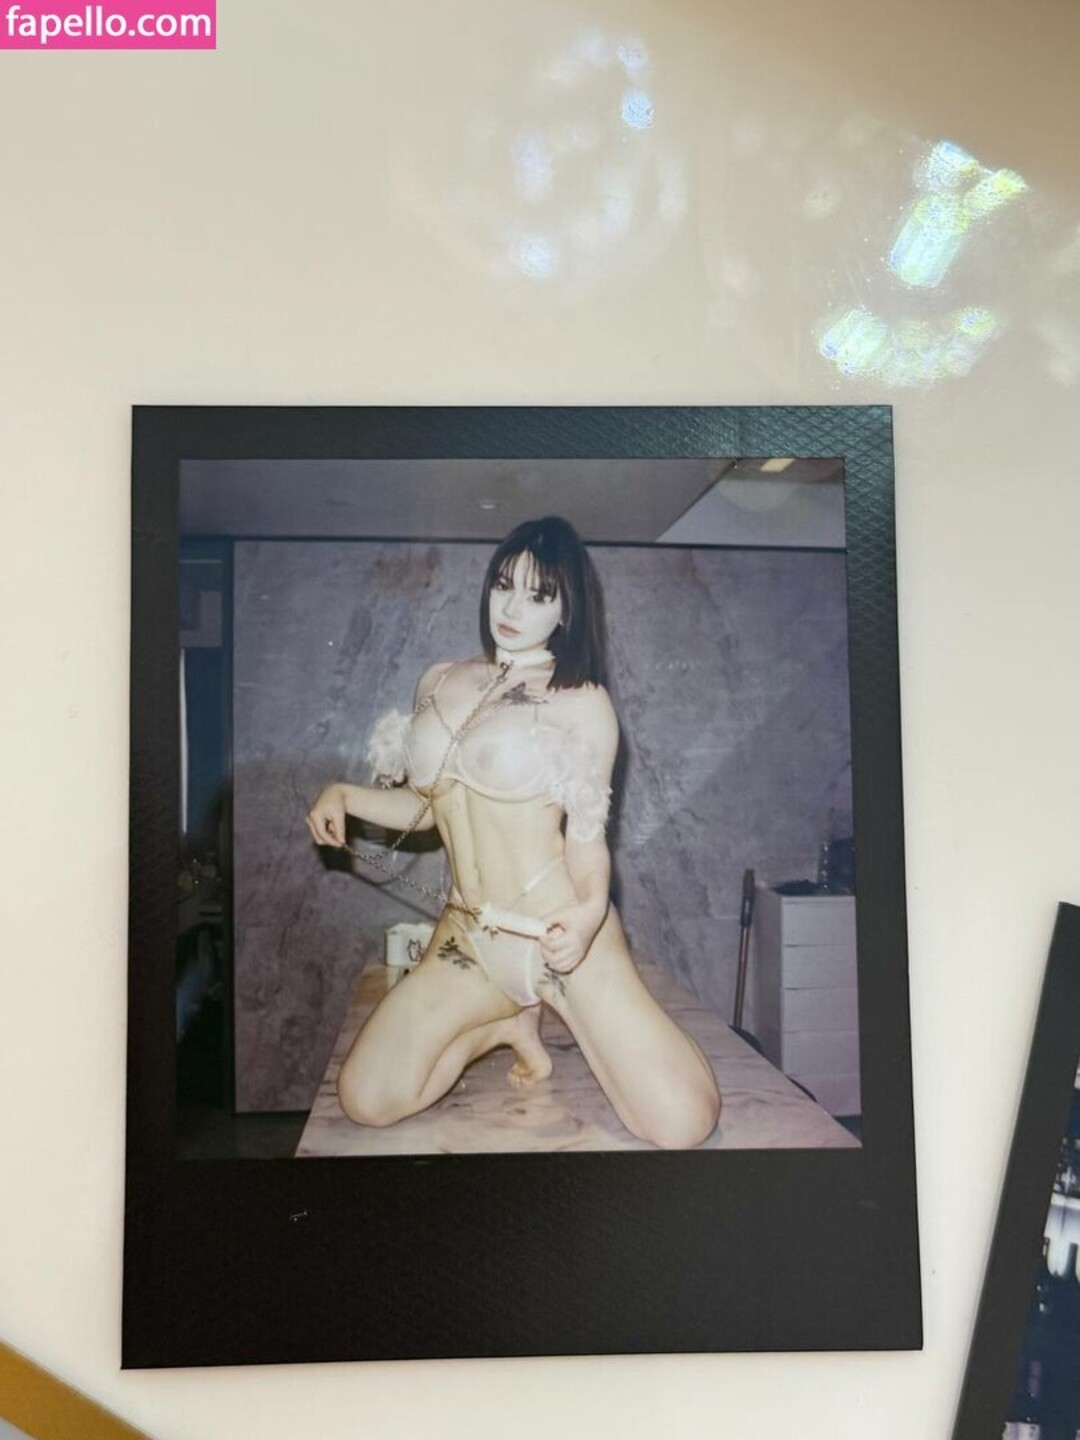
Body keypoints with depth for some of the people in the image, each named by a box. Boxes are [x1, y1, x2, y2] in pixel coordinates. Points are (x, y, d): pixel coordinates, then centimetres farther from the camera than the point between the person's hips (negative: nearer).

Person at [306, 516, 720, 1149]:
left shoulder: (584, 702, -2)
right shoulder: (439, 682, 12)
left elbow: (586, 834, -4)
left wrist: (589, 911, -24)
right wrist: (345, 795, 2)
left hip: (558, 930, -4)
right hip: (468, 935, 4)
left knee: (683, 1123, -17)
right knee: (367, 1101, -13)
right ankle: (509, 1024, 13)